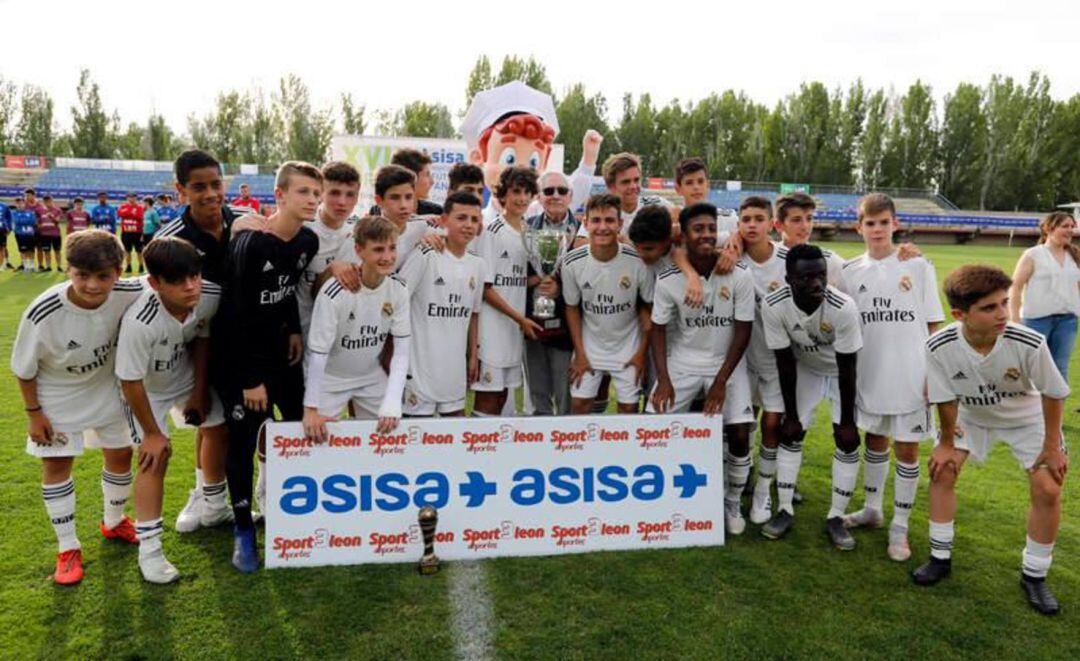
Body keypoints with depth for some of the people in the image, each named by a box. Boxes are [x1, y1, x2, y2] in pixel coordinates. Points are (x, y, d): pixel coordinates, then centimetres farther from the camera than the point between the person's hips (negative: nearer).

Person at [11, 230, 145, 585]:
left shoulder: (128, 294, -30)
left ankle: (114, 522, 39)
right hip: (56, 396, -3)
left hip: (105, 387, 3)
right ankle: (68, 548, 20)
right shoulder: (43, 313, -34)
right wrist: (34, 413, -8)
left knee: (120, 453, 12)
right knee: (56, 463, 2)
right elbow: (24, 367, -16)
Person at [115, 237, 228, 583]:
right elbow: (131, 382, -28)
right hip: (147, 388, -5)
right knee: (155, 457, -12)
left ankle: (215, 509, 36)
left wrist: (200, 391, -2)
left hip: (188, 375, 5)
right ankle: (149, 549, 3)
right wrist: (152, 432, -17)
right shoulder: (139, 322, -41)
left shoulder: (212, 296, -29)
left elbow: (201, 338, -7)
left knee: (220, 431, 12)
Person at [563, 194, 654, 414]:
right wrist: (579, 353, -2)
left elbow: (648, 307, -7)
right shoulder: (573, 262, -15)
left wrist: (642, 352, -5)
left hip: (628, 348, -1)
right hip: (589, 346, 1)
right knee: (579, 403, 5)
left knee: (629, 406, 6)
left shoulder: (638, 261, -20)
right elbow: (572, 308, -2)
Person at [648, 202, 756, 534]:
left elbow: (743, 332, -9)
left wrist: (721, 381, -14)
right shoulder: (668, 280, -12)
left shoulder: (739, 277, -14)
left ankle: (731, 504, 16)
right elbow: (658, 329, -4)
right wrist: (663, 380, -14)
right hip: (683, 362, 1)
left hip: (727, 362, 0)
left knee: (739, 435, -10)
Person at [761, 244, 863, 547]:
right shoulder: (773, 306, -30)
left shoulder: (844, 308, -36)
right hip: (804, 369, 2)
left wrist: (847, 420, -17)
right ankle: (785, 510, 13)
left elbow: (847, 369, -24)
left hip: (842, 371, -1)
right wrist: (790, 415, -12)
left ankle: (836, 517, 10)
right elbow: (785, 363, -19)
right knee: (791, 434, -1)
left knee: (848, 440, -5)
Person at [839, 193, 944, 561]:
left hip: (911, 376, -2)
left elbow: (933, 325, -1)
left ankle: (900, 527, 17)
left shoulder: (918, 266, -3)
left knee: (907, 448, 5)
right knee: (875, 440, 17)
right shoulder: (850, 272, 3)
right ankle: (872, 509, 34)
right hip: (869, 375, 3)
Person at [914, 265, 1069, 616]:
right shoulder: (939, 347, -33)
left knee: (1048, 490, -8)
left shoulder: (1029, 344, -36)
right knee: (941, 470, -4)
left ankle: (1034, 576, 13)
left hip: (1027, 417, -1)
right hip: (970, 415, 1)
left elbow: (1054, 393, -18)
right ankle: (940, 558, 14)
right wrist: (947, 442, -4)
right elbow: (945, 399, -15)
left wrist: (1052, 447, -10)